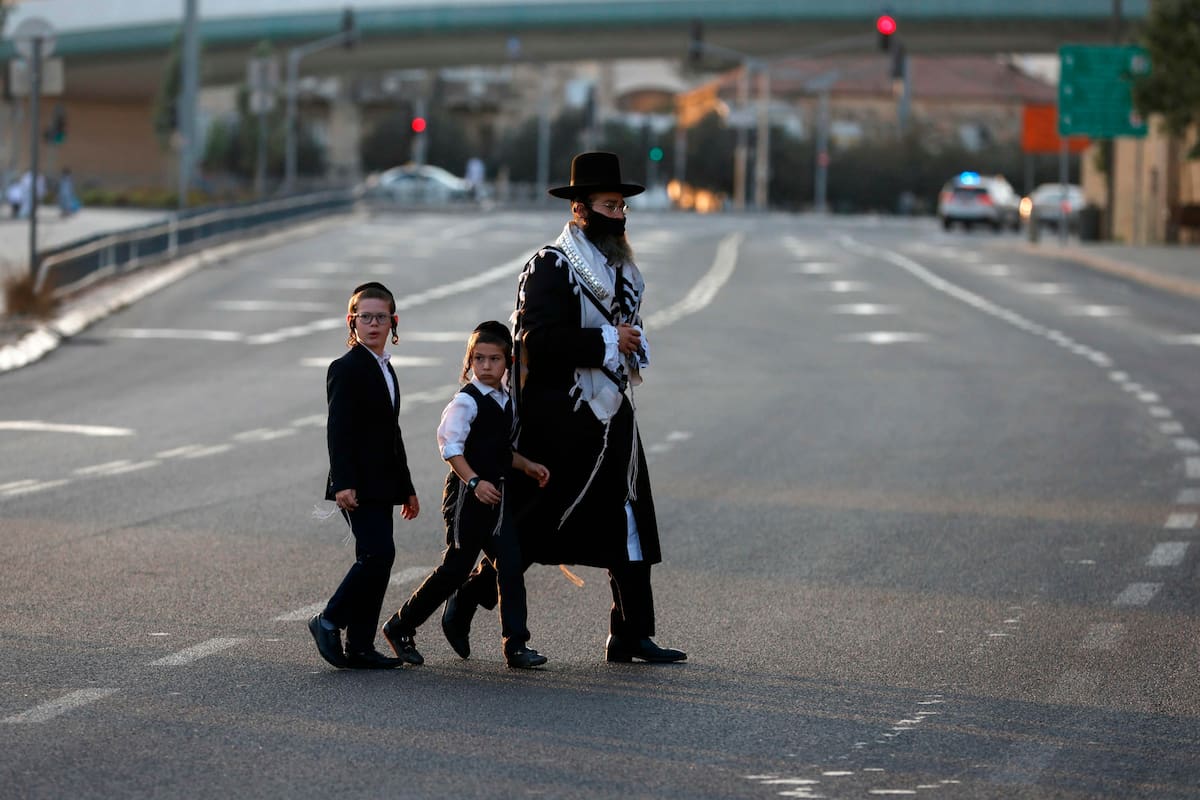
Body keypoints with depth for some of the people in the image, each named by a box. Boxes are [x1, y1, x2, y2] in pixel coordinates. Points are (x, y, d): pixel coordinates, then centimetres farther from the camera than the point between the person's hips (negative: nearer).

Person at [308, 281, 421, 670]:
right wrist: (343, 483, -24)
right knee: (378, 553, -18)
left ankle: (360, 648, 7)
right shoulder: (346, 369, -8)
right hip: (359, 484, -9)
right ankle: (329, 621, -7)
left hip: (381, 485, 9)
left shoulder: (385, 370, 19)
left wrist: (406, 488, 25)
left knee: (376, 558, 5)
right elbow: (338, 430, -15)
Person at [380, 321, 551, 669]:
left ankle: (516, 646, -3)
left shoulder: (505, 401, 14)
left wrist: (527, 466, 15)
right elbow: (451, 445, -21)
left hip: (495, 494, 7)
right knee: (457, 567, -1)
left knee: (510, 563, -3)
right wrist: (474, 482, -29)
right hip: (466, 495, -7)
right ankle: (400, 627, 15)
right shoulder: (466, 401, -12)